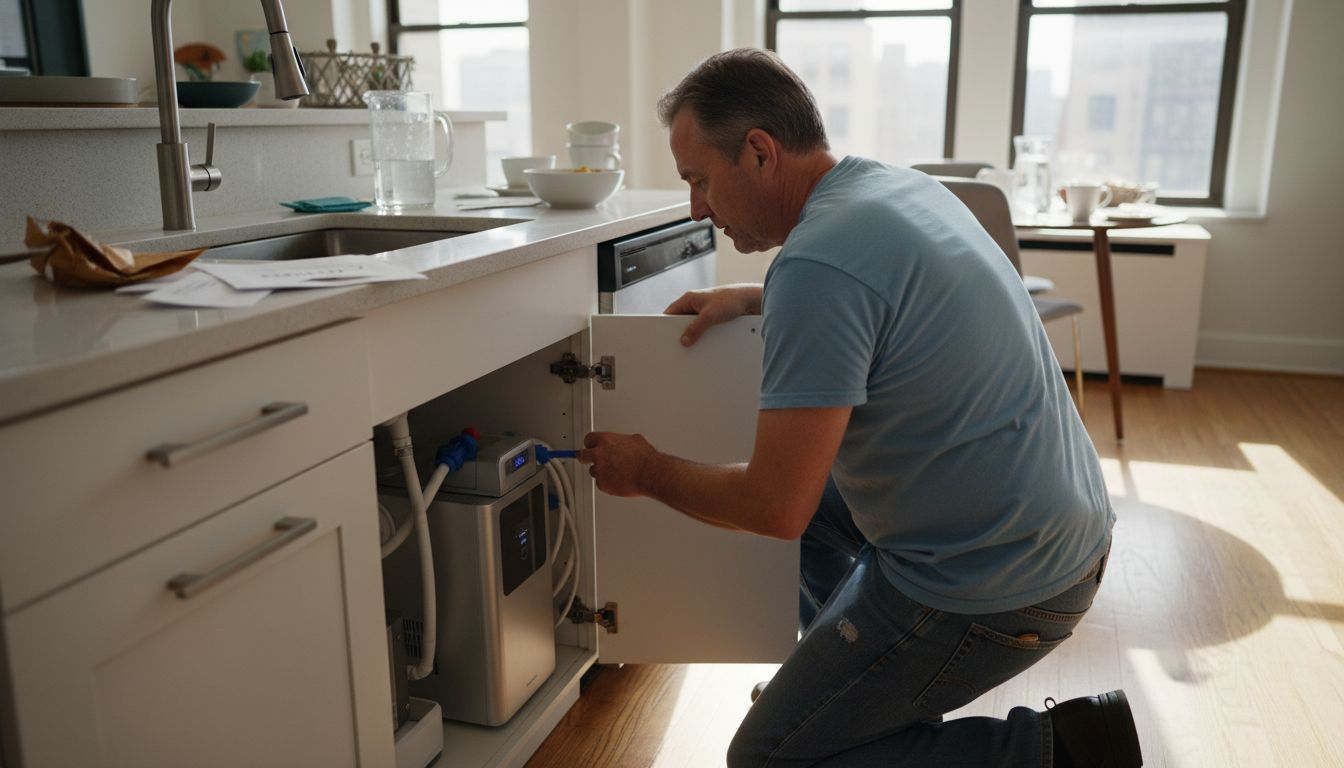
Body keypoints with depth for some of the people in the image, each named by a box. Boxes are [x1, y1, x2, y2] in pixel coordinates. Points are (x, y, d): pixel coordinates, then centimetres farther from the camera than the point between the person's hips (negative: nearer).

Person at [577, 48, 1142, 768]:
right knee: (806, 482, 24)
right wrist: (749, 299, 13)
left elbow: (775, 509, -24)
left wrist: (645, 472, -6)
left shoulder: (816, 261, -25)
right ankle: (861, 684, 28)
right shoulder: (901, 184, 4)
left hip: (993, 586, -9)